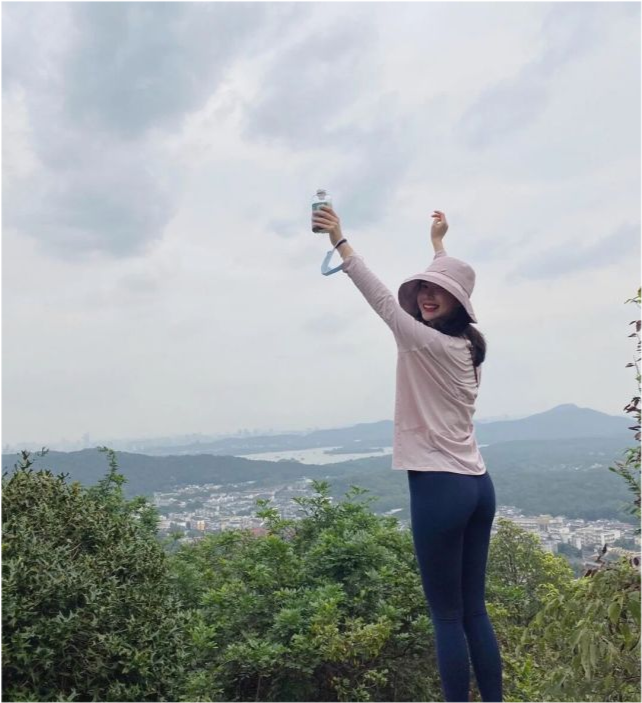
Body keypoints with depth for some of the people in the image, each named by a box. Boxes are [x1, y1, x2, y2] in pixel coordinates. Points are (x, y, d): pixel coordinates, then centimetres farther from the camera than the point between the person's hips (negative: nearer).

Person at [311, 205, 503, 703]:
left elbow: (381, 297, -14)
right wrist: (439, 243, 42)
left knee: (447, 616, 2)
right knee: (474, 610, 14)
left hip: (439, 487, -8)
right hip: (478, 485, 9)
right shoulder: (467, 344, 10)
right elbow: (447, 282, 26)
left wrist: (340, 240, -11)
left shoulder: (428, 343, -13)